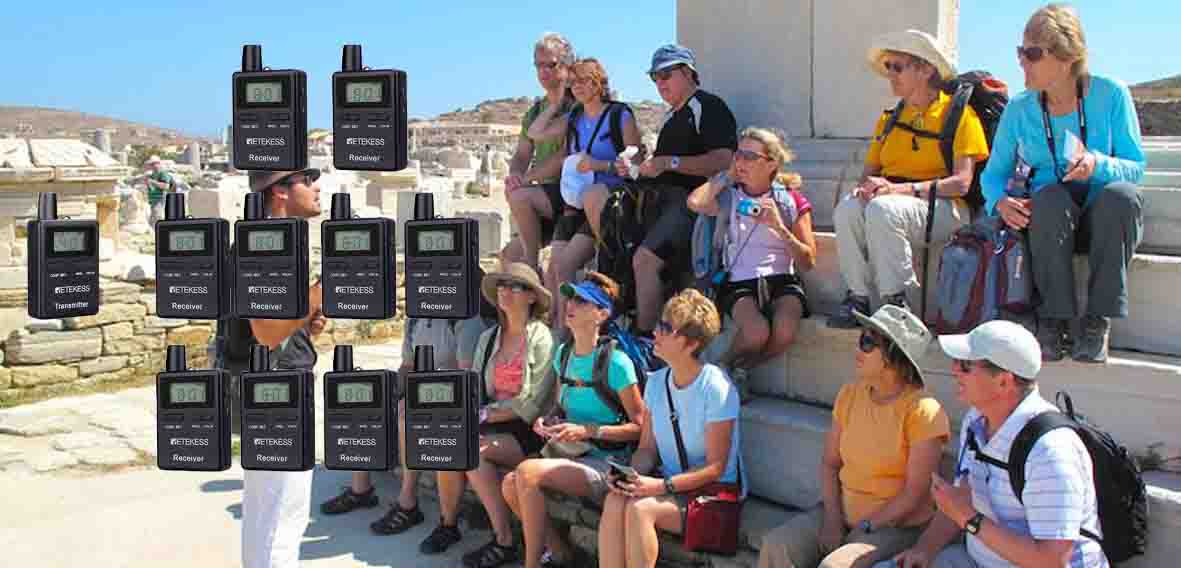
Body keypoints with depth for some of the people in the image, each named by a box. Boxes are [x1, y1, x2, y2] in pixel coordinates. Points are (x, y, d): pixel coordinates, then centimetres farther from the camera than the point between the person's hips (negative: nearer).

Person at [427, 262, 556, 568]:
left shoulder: (541, 338, -5)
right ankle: (447, 524, -5)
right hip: (493, 424, 6)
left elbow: (532, 404, -12)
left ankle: (504, 541, -20)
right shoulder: (488, 338, 15)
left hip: (526, 430, -6)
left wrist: (486, 414, -13)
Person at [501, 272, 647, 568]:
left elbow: (639, 427, -10)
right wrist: (546, 421, 4)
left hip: (606, 462, -7)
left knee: (527, 471, -27)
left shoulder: (615, 362, -13)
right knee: (510, 485, -19)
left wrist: (588, 431, -18)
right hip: (571, 454, 7)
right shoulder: (562, 354, 10)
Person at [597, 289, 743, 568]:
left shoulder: (716, 388, -16)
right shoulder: (656, 383, 6)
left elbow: (715, 467, -15)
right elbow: (647, 448, 9)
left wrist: (663, 485, -24)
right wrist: (632, 474, -13)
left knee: (640, 508, -29)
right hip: (671, 485, 6)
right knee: (614, 501, -24)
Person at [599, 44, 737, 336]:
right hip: (657, 196, 9)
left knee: (645, 259, -25)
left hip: (689, 199, -9)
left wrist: (670, 163, -19)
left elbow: (724, 160, -15)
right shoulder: (672, 115, 28)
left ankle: (643, 336, -18)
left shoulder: (708, 107, -2)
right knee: (594, 198, -6)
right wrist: (637, 165, 11)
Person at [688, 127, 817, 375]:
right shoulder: (728, 197, 9)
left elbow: (808, 262, 5)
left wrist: (779, 227, -10)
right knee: (756, 331, -32)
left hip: (782, 279, 1)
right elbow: (695, 203, -16)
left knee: (785, 331, -30)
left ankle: (738, 371, -1)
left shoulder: (791, 201, 9)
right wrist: (727, 177, 1)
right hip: (739, 282, -1)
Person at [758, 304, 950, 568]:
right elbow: (830, 463, 7)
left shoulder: (922, 411, -16)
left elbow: (915, 493, -15)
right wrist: (832, 518, -6)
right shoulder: (850, 394, 3)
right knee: (776, 546, -16)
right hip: (843, 511, 6)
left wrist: (864, 529, -14)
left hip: (897, 525, -6)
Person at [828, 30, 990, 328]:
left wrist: (900, 189, -22)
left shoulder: (958, 113, -1)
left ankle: (895, 301, -26)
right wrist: (866, 187, -11)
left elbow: (961, 183, -10)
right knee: (847, 208, -26)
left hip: (945, 208, -5)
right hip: (894, 202, 5)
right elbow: (869, 172, 16)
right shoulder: (889, 119, 18)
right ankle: (857, 298, -24)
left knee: (883, 209, -35)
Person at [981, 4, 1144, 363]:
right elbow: (994, 172, 4)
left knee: (1120, 194, -34)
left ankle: (1098, 322, -26)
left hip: (1107, 222, 0)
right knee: (1050, 197, -33)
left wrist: (1097, 165, -27)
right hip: (1049, 221, 0)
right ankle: (1053, 321, -28)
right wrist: (1000, 200, -19)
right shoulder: (1020, 110, 0)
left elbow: (1136, 167, -5)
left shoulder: (1110, 95, -5)